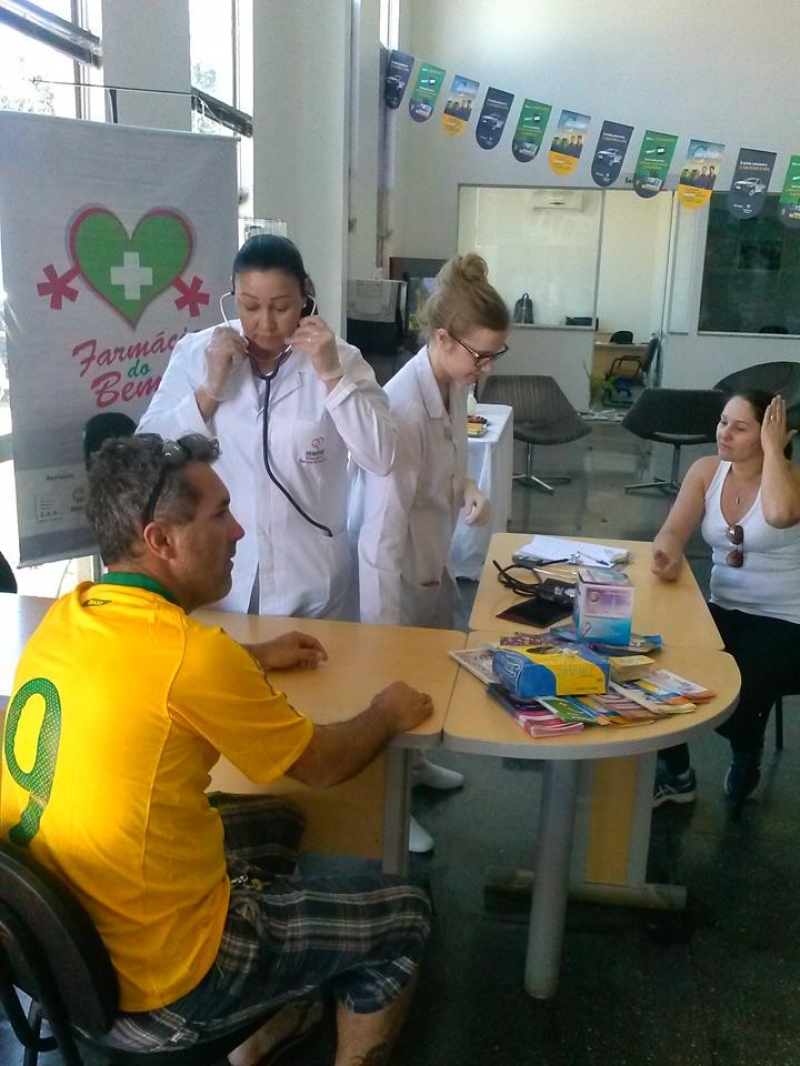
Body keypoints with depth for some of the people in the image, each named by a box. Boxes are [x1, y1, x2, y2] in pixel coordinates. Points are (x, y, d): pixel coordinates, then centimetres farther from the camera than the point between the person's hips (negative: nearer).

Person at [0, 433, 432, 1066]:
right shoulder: (194, 655, -28)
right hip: (154, 985, -8)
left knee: (277, 825, 27)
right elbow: (324, 764, -13)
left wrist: (253, 660, 20)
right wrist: (388, 715, 6)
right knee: (406, 916, 9)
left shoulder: (66, 616, -4)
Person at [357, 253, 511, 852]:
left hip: (436, 560, 8)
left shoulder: (455, 387, -3)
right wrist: (387, 619, -23)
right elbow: (386, 521, -27)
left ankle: (413, 762, 49)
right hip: (397, 566, -8)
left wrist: (469, 490, -6)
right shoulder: (405, 404, -29)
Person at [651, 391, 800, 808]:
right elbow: (673, 531, -7)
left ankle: (748, 751, 17)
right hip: (724, 610, 5)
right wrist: (668, 556, -31)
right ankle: (675, 775, 6)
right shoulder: (707, 470, 1)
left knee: (733, 699, -25)